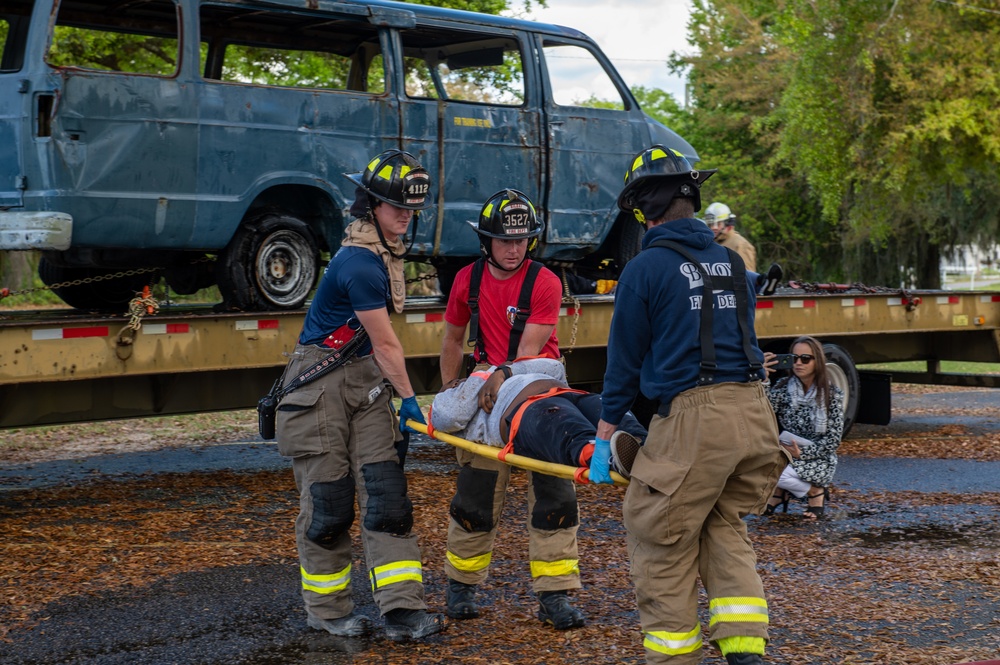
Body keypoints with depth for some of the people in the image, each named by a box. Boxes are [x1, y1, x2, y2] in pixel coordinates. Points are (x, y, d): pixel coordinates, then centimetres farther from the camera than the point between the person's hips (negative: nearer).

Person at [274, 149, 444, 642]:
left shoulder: (382, 250, 10)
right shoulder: (359, 263, -21)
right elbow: (385, 344, -15)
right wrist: (409, 400, -7)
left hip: (366, 380, 9)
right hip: (320, 385, -8)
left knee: (385, 492, -2)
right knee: (328, 499, 0)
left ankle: (402, 609, -4)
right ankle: (326, 609, 15)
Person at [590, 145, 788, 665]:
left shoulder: (645, 269, -3)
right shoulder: (732, 263, 15)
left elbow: (625, 358, 1)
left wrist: (605, 433, 9)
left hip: (692, 417, -7)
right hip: (753, 409, 7)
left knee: (662, 544, 5)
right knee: (725, 530, 19)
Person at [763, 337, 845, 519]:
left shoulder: (832, 394, -7)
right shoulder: (782, 386, -2)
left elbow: (834, 440, -9)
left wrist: (802, 453, -20)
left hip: (817, 461, -3)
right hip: (786, 455, 3)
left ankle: (814, 491, -2)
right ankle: (778, 491, 0)